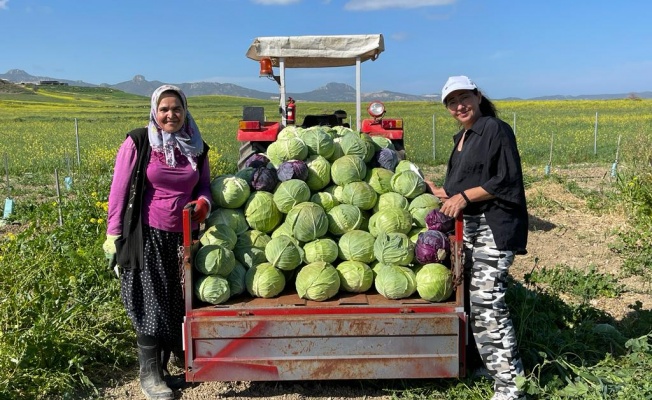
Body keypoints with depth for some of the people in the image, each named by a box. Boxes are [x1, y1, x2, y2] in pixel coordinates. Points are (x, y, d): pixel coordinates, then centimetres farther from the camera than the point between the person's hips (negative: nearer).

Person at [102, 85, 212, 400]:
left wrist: (203, 202, -7)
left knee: (177, 303, 9)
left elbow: (204, 184, 17)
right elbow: (119, 190, -4)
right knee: (151, 304, 1)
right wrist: (114, 234, -7)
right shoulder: (138, 143, -4)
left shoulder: (196, 148, 9)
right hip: (148, 236, -4)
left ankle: (164, 365, 28)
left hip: (184, 237, 4)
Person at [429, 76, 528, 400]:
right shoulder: (461, 138, 19)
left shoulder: (496, 130, -7)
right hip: (468, 225, 9)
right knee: (476, 298, 9)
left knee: (486, 300, -12)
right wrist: (444, 193, 11)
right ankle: (496, 364, 22)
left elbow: (507, 181, -14)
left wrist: (463, 197, -16)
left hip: (493, 228, -9)